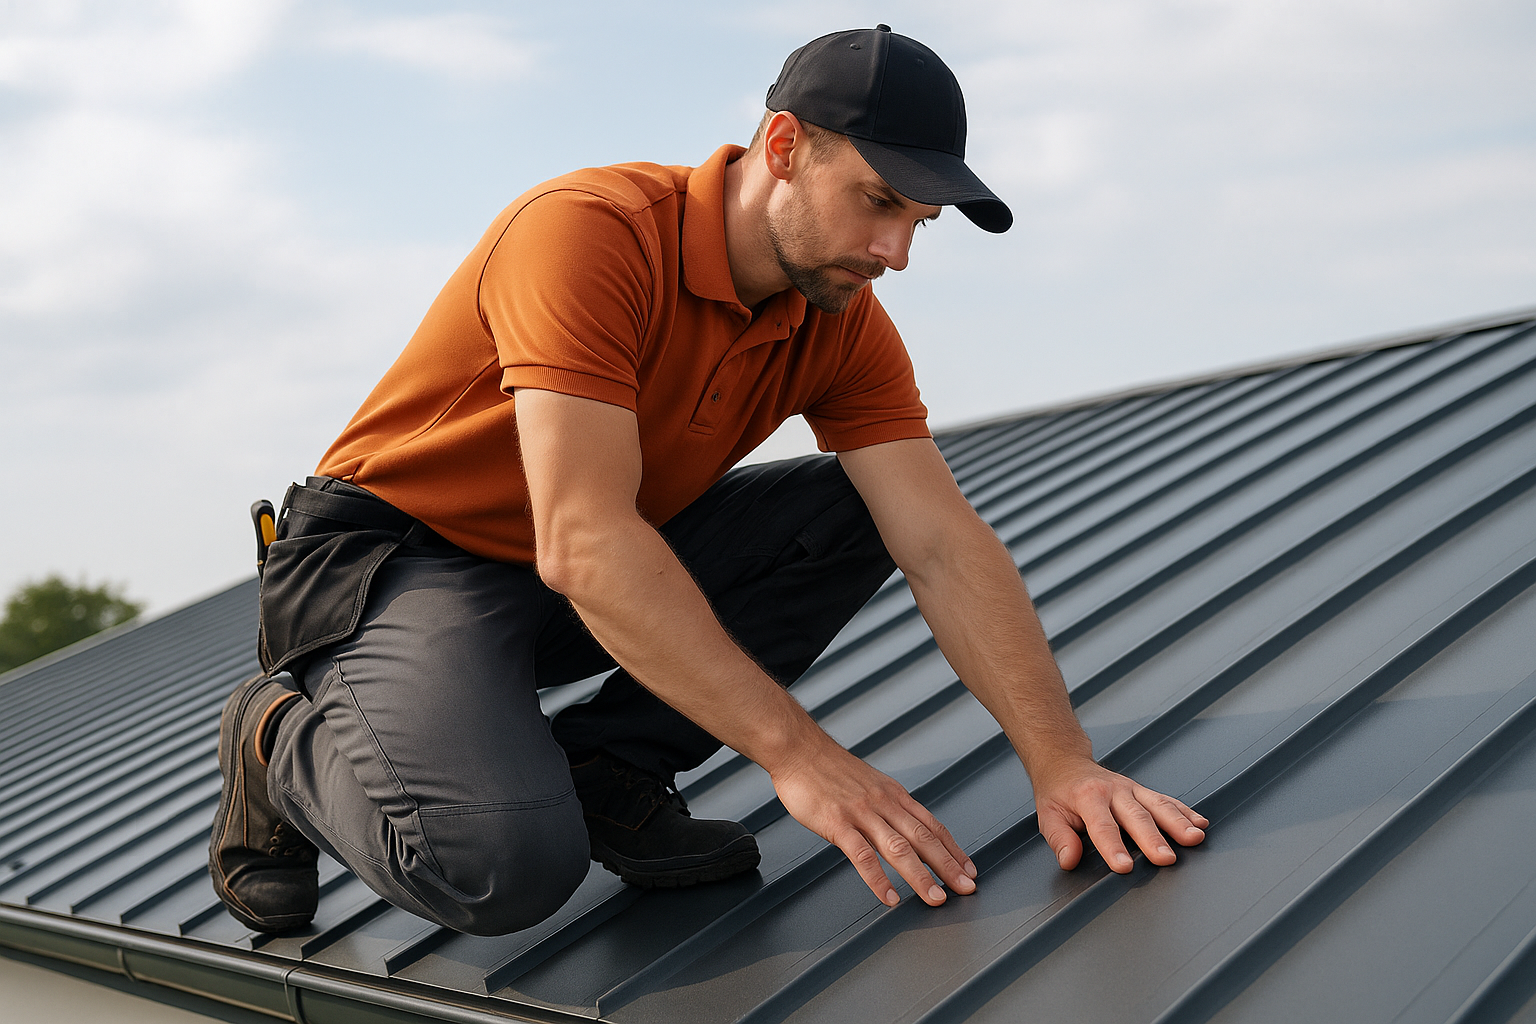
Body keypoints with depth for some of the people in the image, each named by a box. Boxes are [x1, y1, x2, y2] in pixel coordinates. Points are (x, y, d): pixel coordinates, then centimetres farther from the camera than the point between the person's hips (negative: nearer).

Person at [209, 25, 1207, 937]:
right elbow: (583, 544, -35)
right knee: (507, 861, -31)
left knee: (849, 513, -10)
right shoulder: (588, 233, -28)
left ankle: (607, 764, -6)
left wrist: (1062, 762, -26)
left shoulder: (845, 327, -6)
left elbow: (947, 547, -12)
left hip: (615, 573, 7)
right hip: (393, 557, -7)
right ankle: (288, 735, 0)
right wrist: (798, 753, -37)